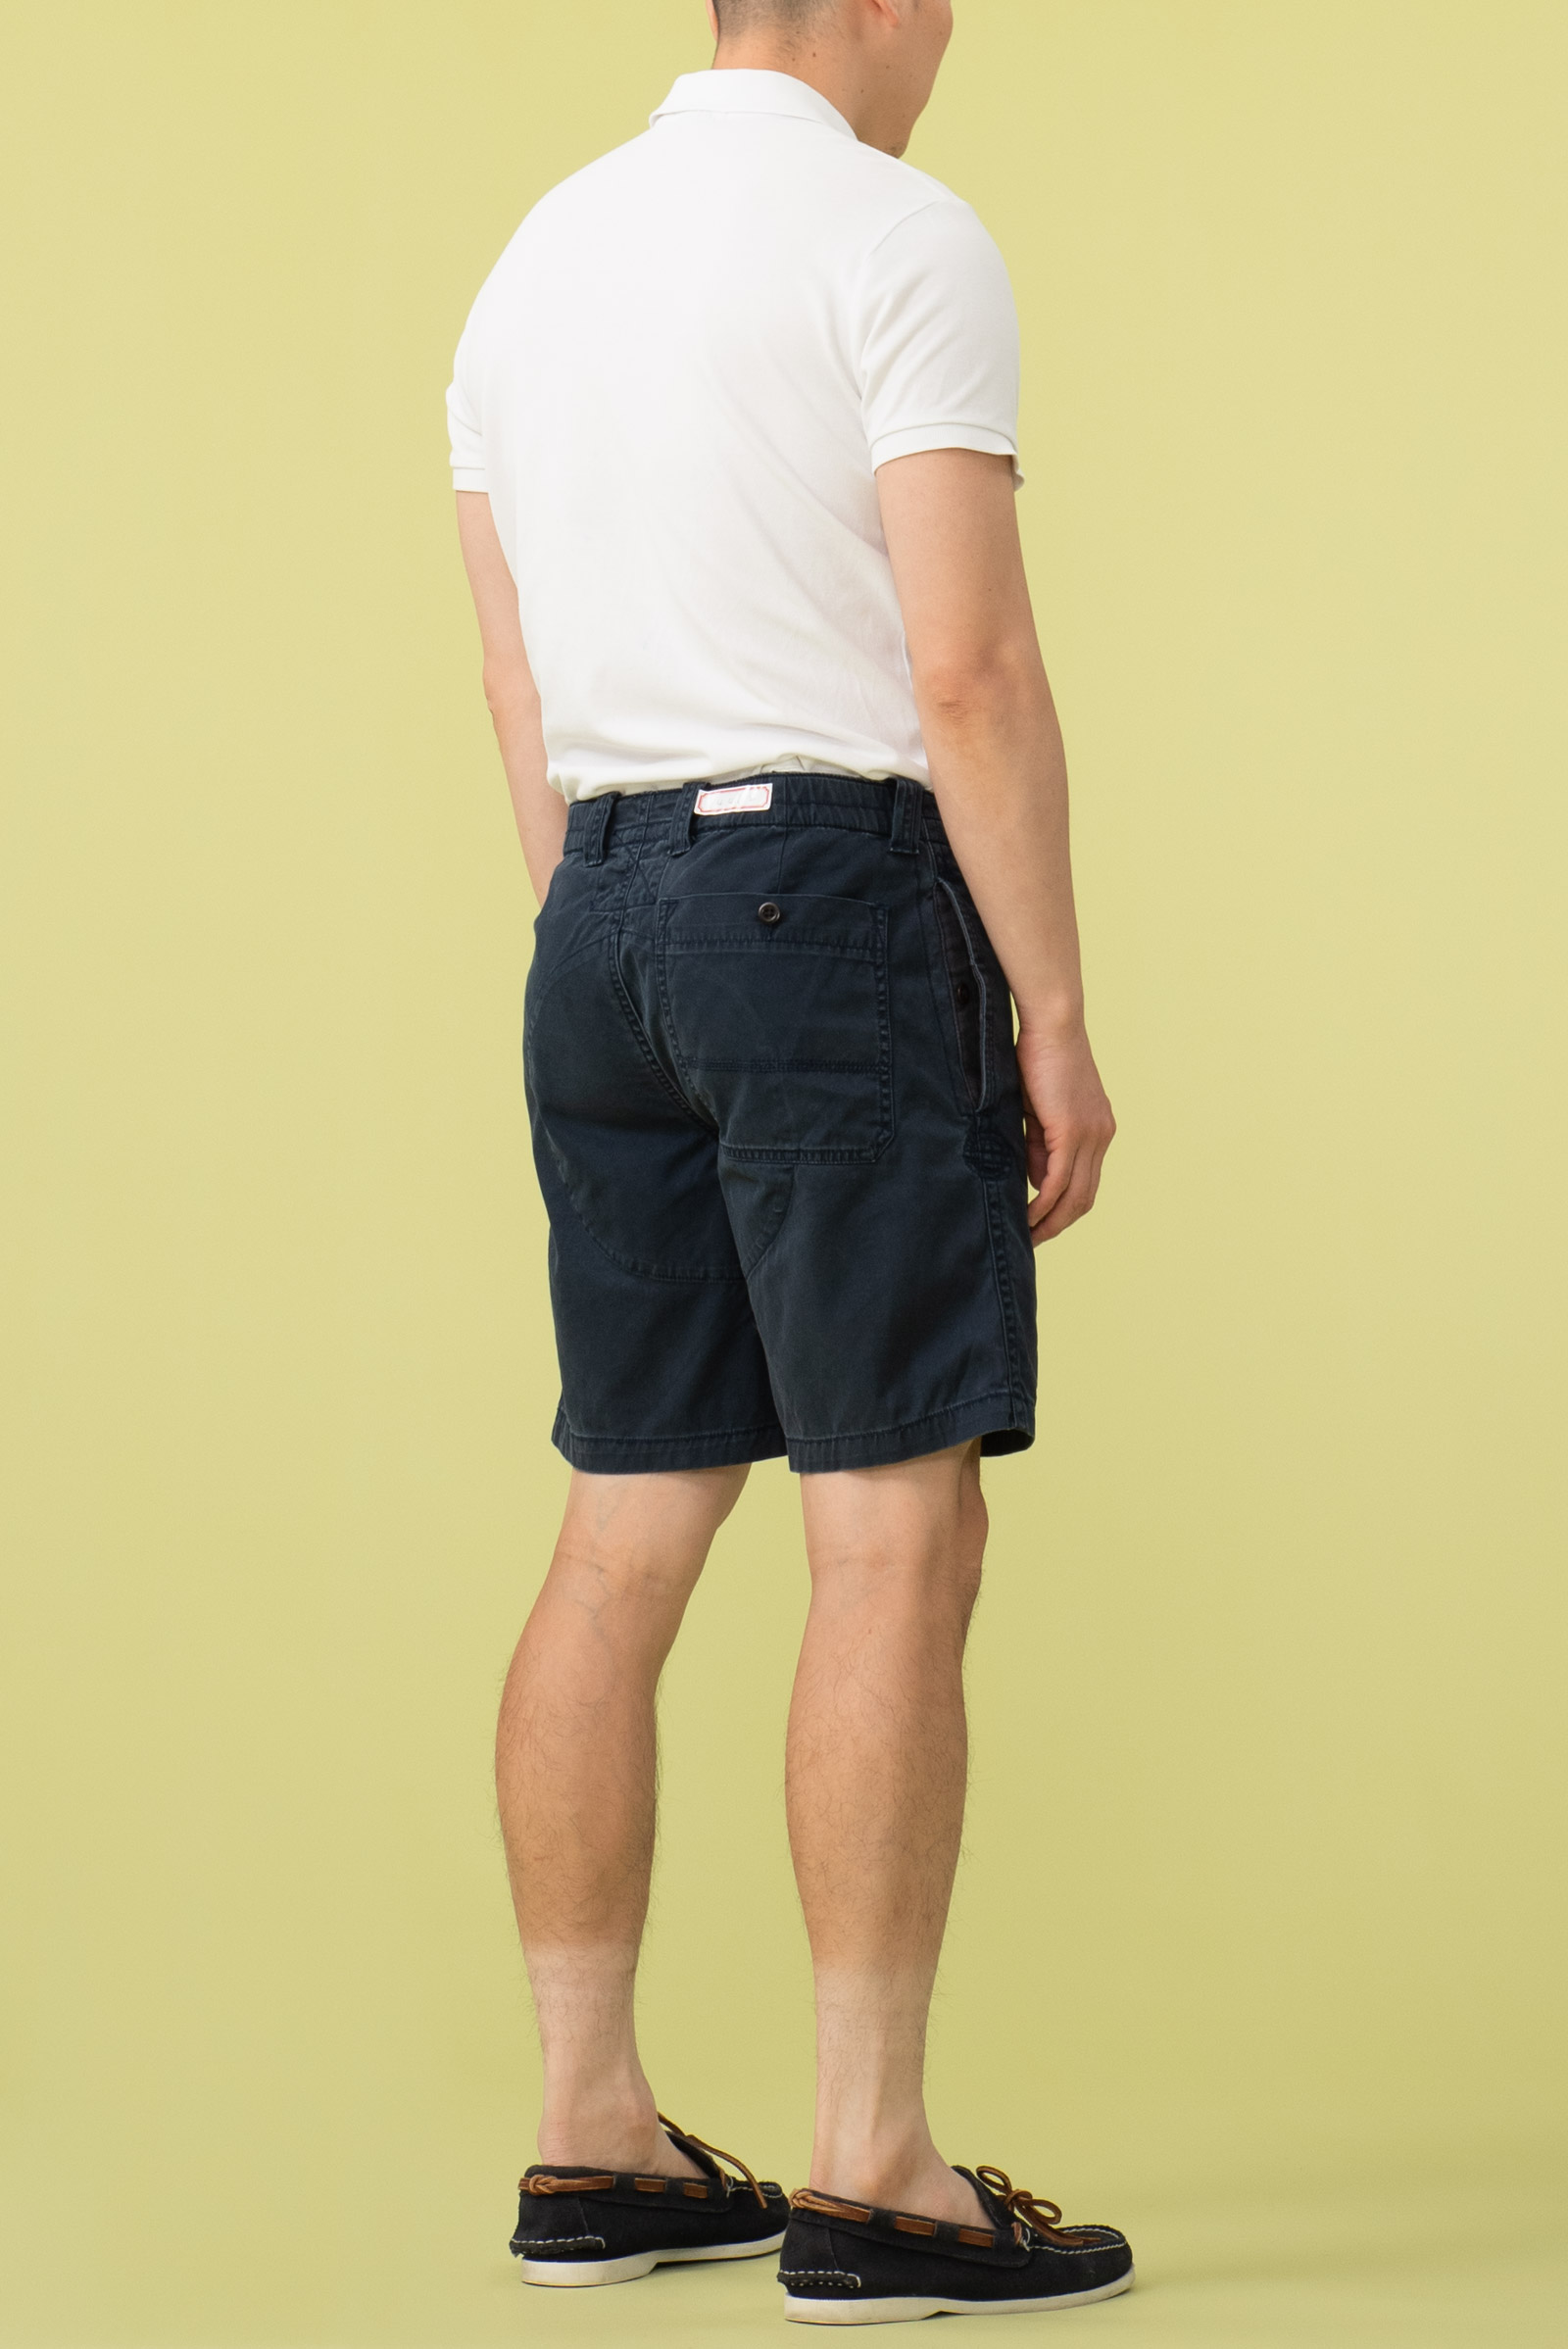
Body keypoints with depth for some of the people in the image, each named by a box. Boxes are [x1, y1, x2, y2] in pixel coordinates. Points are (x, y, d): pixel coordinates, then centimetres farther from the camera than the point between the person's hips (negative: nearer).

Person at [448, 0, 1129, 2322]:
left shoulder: (540, 254, 15)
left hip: (605, 918, 8)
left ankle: (592, 2147, 13)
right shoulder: (900, 239, -8)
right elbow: (973, 671, -15)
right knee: (898, 1541, -5)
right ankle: (874, 2179, -3)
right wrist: (1057, 1020, -10)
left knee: (627, 1539, 9)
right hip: (843, 904, -8)